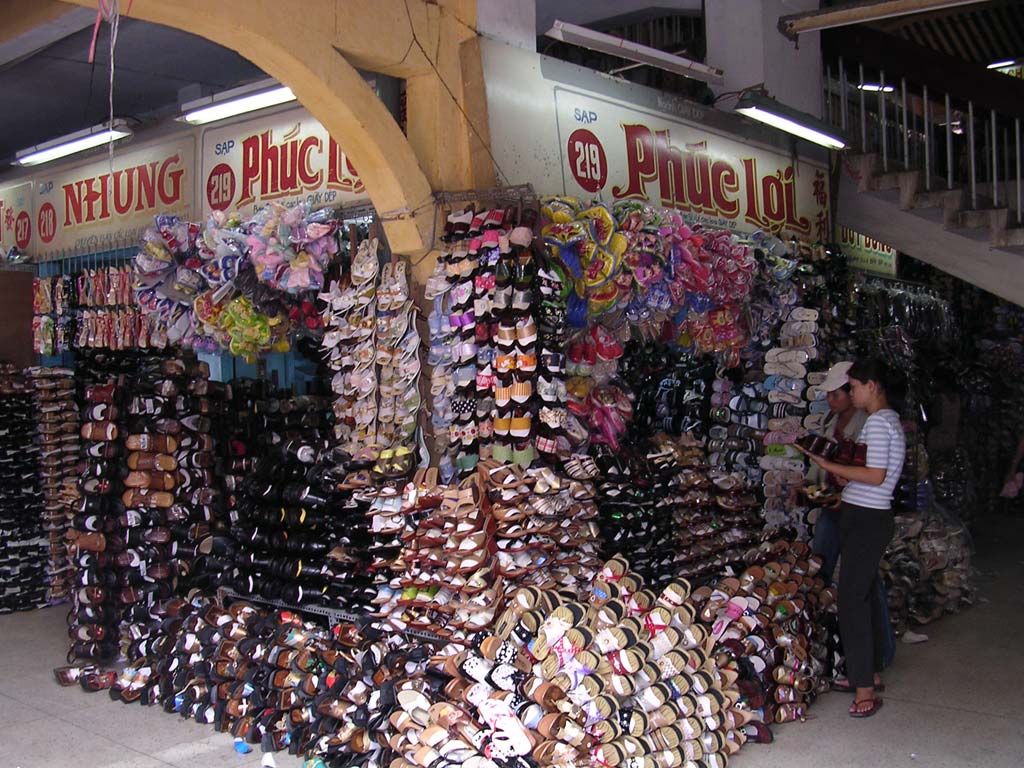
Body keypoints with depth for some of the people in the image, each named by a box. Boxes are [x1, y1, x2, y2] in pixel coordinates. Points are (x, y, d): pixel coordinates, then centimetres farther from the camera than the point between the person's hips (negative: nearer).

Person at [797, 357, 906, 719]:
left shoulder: (878, 421, -14)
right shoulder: (889, 419, 17)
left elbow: (875, 475, -22)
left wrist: (828, 465, -17)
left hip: (865, 520, -10)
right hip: (867, 516, 10)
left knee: (852, 598, -10)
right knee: (864, 595, 17)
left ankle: (865, 689, -9)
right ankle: (871, 672, 28)